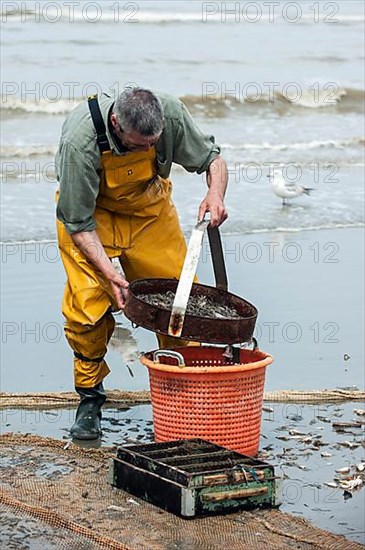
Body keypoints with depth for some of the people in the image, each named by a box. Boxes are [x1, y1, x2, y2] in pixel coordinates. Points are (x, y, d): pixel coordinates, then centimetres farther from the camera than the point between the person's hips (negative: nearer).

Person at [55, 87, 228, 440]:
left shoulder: (171, 113, -29)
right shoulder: (79, 141, -37)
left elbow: (212, 158, -10)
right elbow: (78, 222, -28)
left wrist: (216, 193, -32)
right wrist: (108, 272, -38)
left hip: (149, 206, 3)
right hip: (88, 209, -3)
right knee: (89, 302, -16)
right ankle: (89, 397, 3)